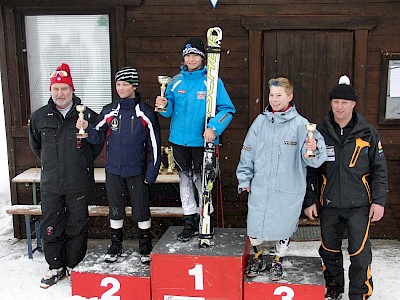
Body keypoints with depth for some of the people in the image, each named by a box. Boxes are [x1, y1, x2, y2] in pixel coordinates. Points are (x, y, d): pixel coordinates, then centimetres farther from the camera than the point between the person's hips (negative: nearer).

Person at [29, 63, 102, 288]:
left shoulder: (88, 116, -4)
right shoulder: (39, 117, 5)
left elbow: (98, 142, 9)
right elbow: (35, 144, 21)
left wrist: (83, 161, 5)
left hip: (79, 184, -2)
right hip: (50, 184, 3)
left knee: (77, 227, 8)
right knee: (51, 227, 8)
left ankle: (73, 266, 24)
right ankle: (56, 267, 24)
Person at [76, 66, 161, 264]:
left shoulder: (145, 113, -7)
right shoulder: (109, 112, 1)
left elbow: (154, 145, -4)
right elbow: (99, 138, 2)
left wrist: (151, 172, -7)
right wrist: (87, 128, -18)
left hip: (137, 172, -2)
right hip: (113, 171, 3)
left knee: (141, 211, 5)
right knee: (115, 211, 13)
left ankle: (145, 248, 23)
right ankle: (115, 246, 30)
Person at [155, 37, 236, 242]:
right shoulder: (176, 81, 5)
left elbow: (227, 109, -12)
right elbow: (170, 111, 9)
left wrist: (214, 127, -27)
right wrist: (164, 106, -14)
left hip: (202, 141, -4)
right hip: (179, 140, 4)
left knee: (202, 180, 8)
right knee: (184, 179, 13)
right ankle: (190, 222, 27)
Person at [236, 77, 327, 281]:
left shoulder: (300, 124, -8)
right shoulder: (261, 121, 2)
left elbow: (314, 160, -13)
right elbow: (248, 152, 9)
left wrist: (313, 149, -35)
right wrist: (244, 179, 8)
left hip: (288, 190, -2)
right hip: (259, 188, 3)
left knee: (283, 228, 12)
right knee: (254, 227, 10)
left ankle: (277, 262, 39)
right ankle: (258, 257, 38)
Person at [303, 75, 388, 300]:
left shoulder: (367, 133, -2)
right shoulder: (321, 132, 1)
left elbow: (380, 169, 2)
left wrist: (379, 201, -3)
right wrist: (309, 200, 3)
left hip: (359, 205, -2)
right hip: (329, 205, 2)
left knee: (360, 253, -1)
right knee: (329, 250, 14)